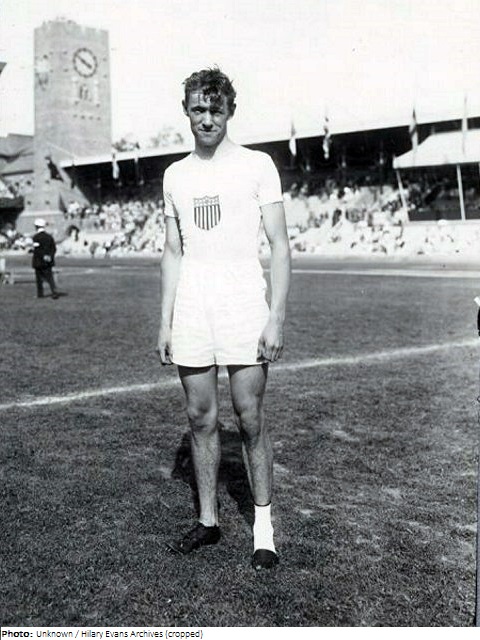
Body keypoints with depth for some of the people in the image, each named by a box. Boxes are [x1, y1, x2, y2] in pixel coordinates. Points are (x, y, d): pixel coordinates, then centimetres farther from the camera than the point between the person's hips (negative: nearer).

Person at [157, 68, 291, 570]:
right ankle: (208, 520, 22)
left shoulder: (256, 166, 0)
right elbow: (173, 252, 15)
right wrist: (165, 321, 9)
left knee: (249, 420, -1)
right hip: (190, 309, 4)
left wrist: (276, 318, -11)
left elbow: (279, 245, -3)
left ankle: (263, 526, 12)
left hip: (244, 306, -4)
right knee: (201, 419, 8)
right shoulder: (175, 175, 12)